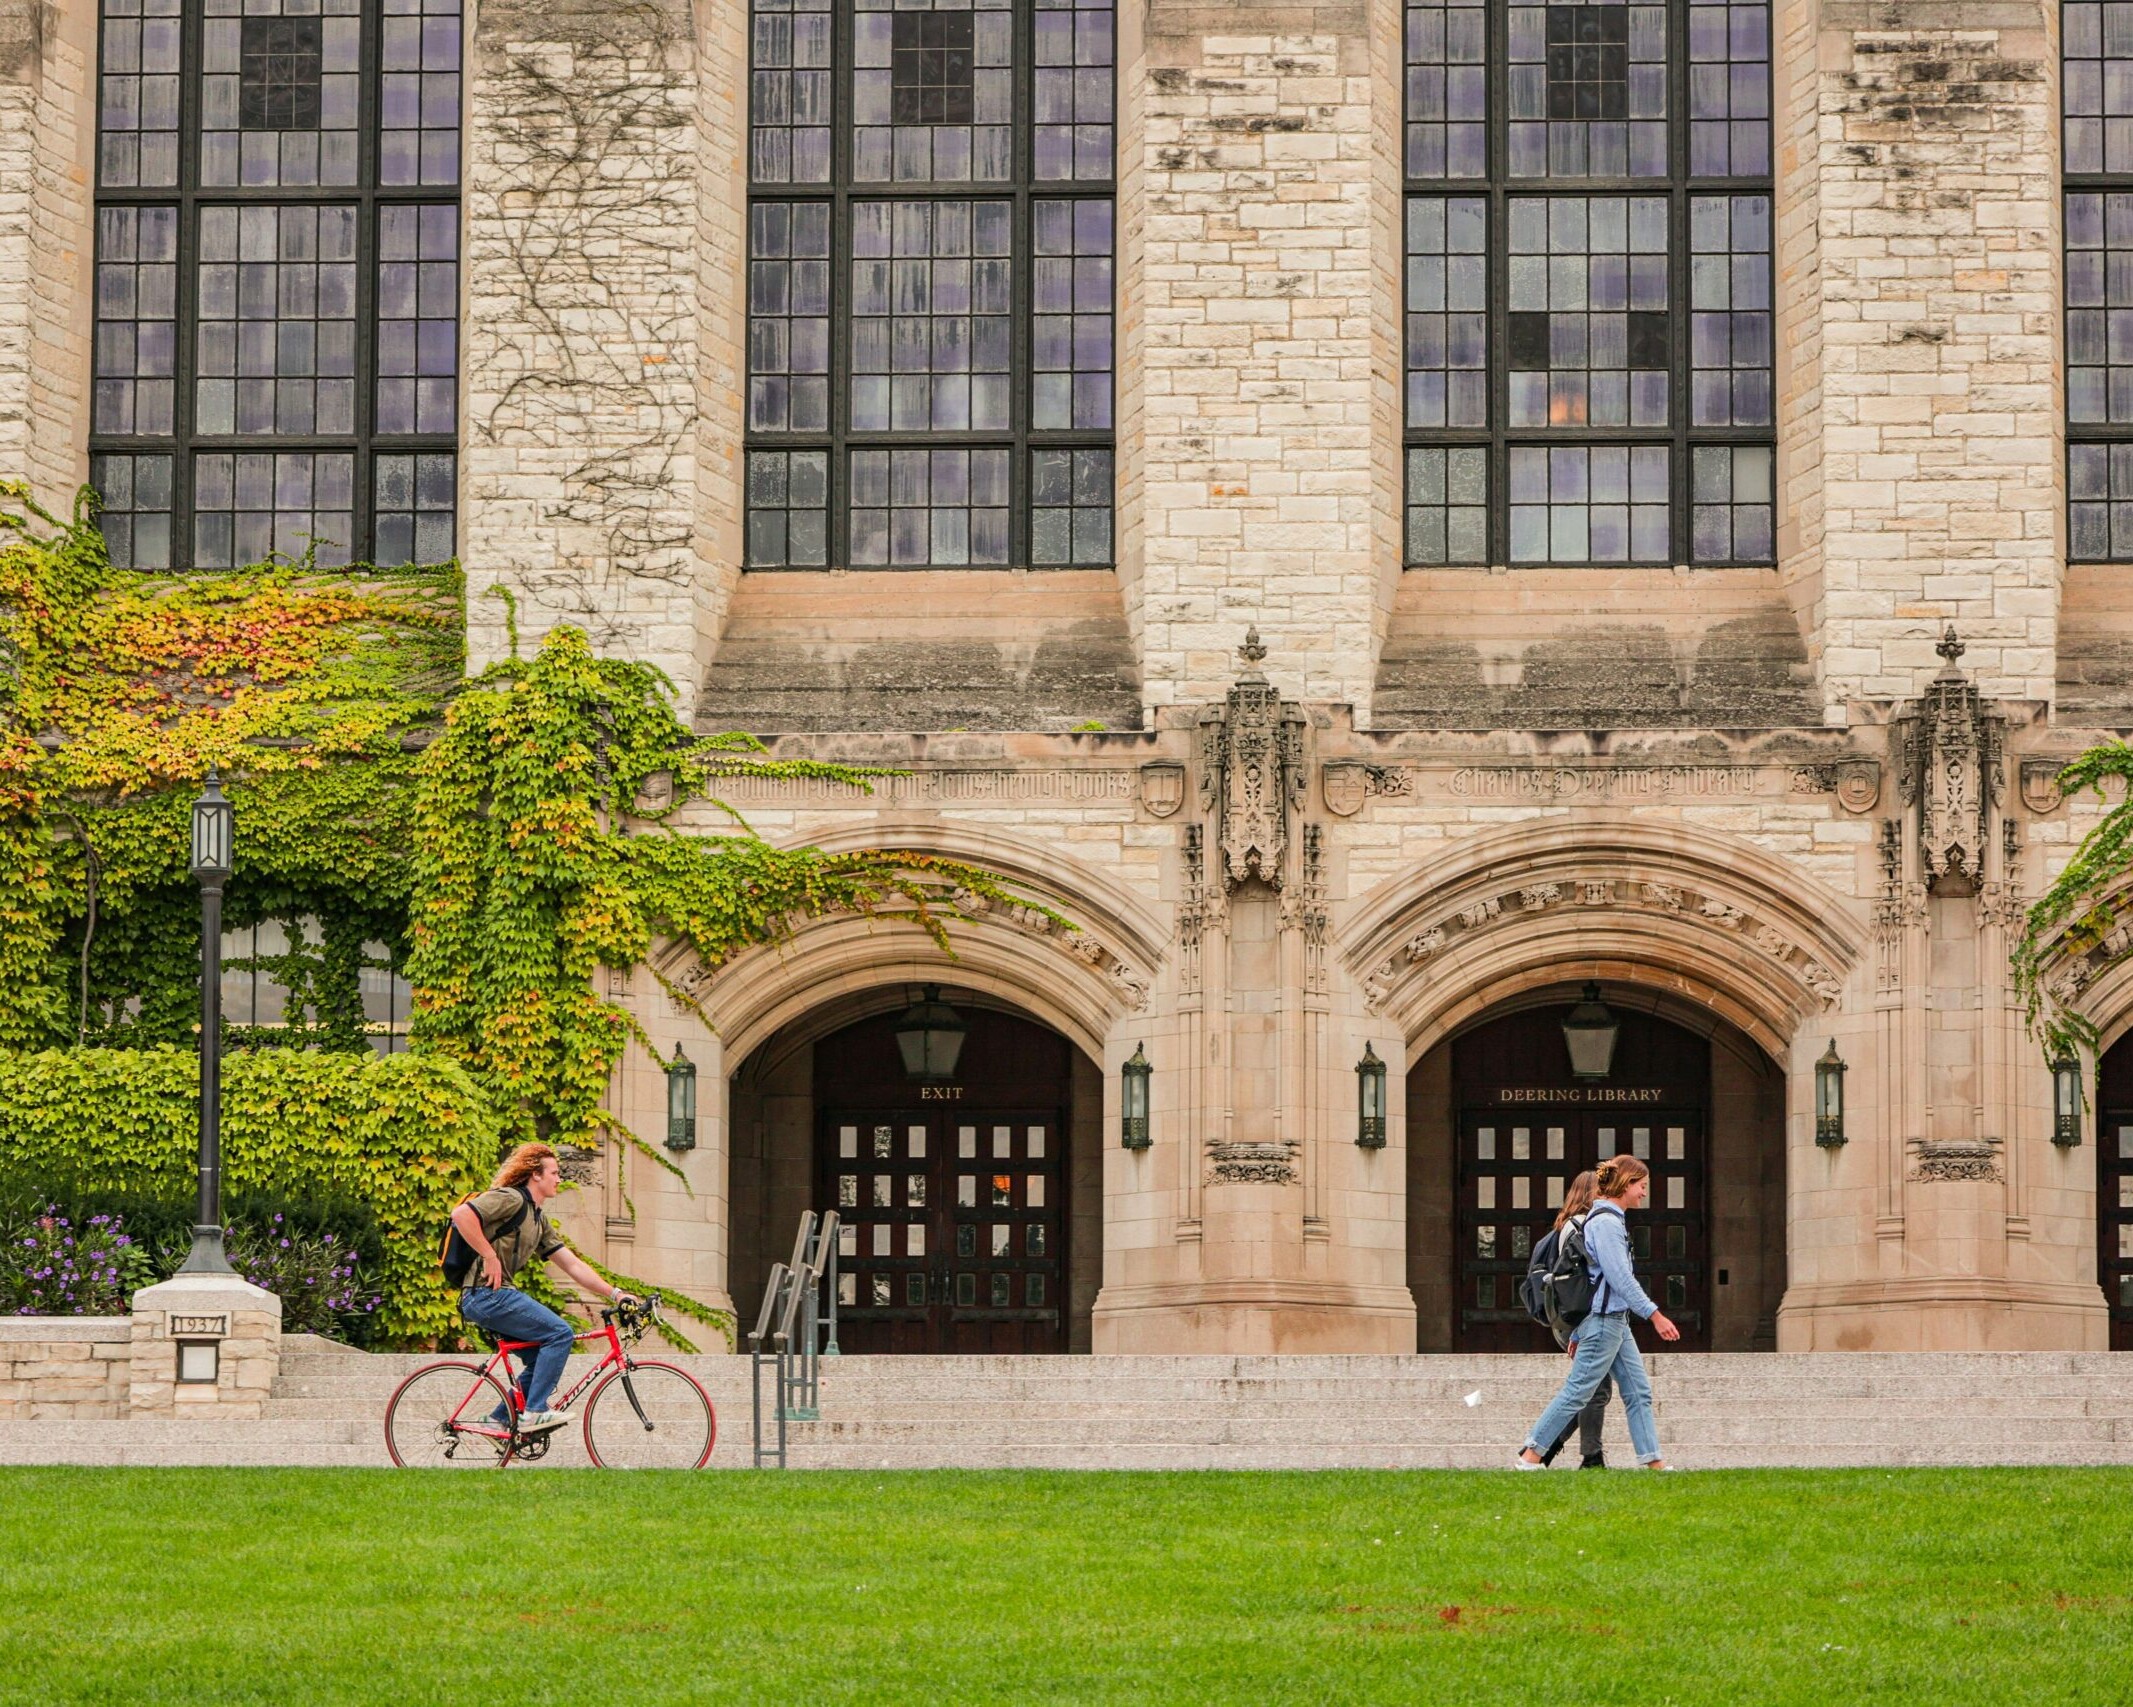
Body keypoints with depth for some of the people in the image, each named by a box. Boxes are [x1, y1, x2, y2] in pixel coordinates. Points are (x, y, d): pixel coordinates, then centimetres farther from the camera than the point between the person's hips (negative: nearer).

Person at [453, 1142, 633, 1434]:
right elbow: (461, 1214, -22)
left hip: (498, 1296, 10)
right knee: (560, 1334, -13)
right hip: (486, 1293, -10)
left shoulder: (539, 1219, 21)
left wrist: (615, 1293, 11)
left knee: (542, 1358, 12)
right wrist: (490, 1257, -19)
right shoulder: (510, 1199, -9)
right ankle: (534, 1413, -12)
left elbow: (572, 1265, 19)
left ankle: (501, 1420, 16)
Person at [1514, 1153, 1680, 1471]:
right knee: (1577, 1391, -6)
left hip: (1616, 1321, 10)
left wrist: (1577, 1334, 20)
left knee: (1638, 1391, 7)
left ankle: (1654, 1461, 6)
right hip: (1604, 1319, -10)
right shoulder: (1606, 1222, -15)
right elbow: (1620, 1277, -21)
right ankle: (1529, 1455, -2)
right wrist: (1654, 1315, -20)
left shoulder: (1610, 1219, 16)